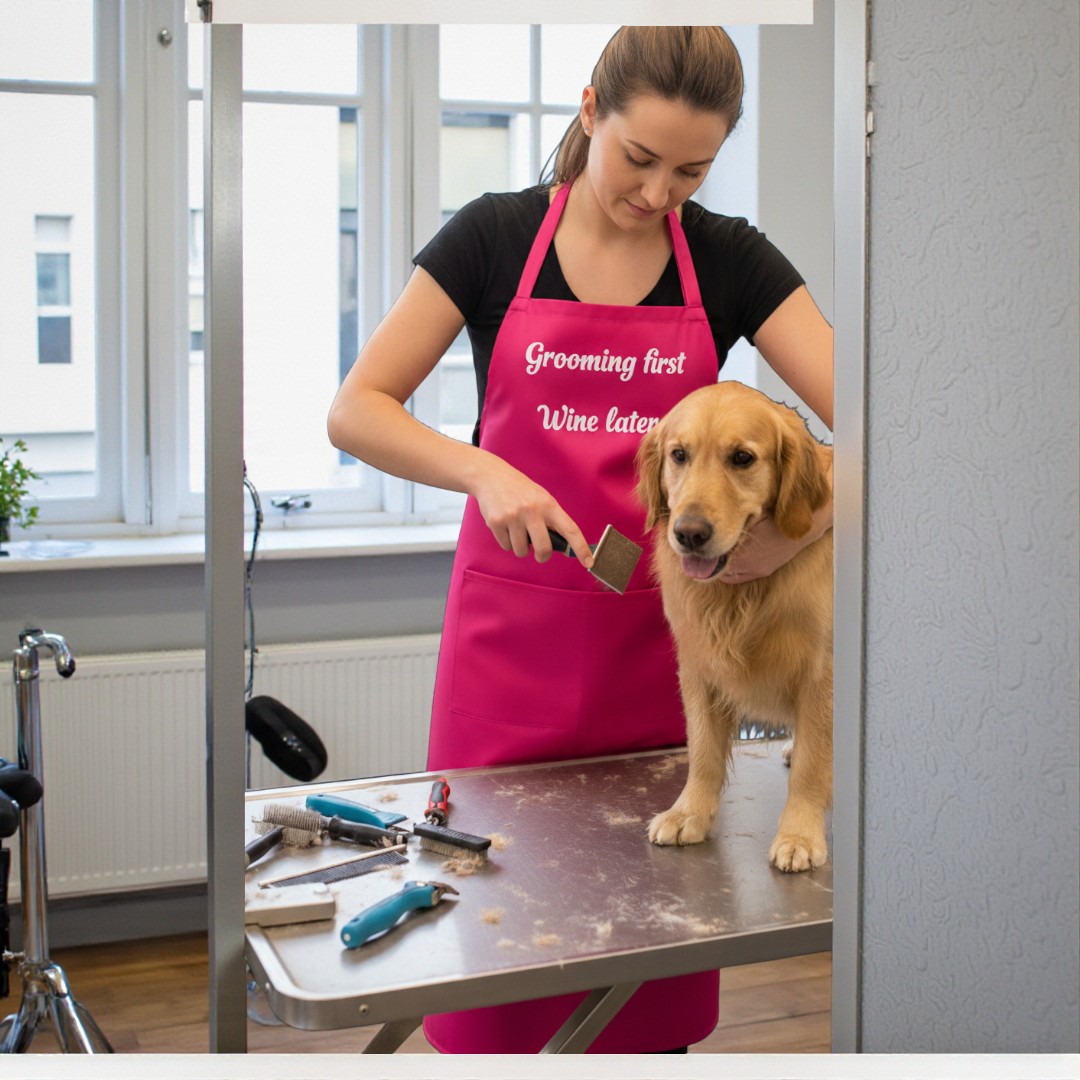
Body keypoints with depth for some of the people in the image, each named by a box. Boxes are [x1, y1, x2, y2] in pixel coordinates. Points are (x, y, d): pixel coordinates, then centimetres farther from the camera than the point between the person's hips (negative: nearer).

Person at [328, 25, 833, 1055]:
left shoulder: (730, 258, 1)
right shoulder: (495, 236, -3)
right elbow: (355, 410, -6)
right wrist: (483, 471, -21)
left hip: (663, 626, 1)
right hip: (513, 624, -1)